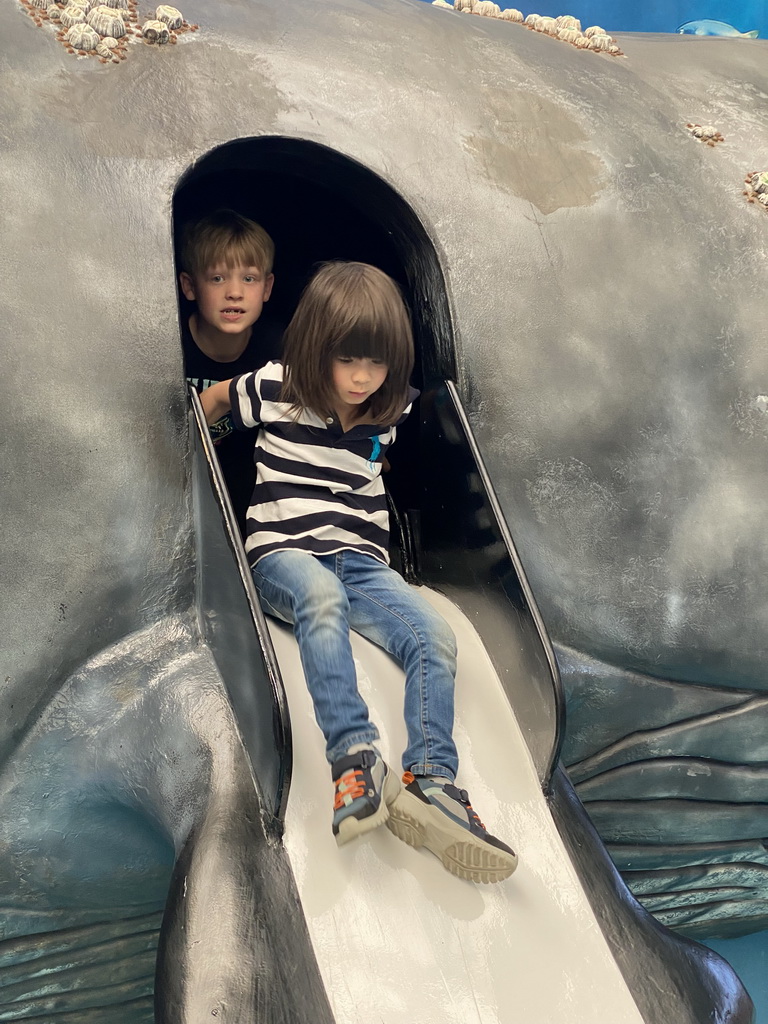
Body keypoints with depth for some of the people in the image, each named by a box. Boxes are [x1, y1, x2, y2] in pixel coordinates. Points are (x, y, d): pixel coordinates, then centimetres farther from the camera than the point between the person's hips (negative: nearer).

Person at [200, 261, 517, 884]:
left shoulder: (390, 409, 8)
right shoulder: (275, 390, -1)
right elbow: (211, 400, 21)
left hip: (361, 560, 4)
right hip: (285, 553, -4)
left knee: (436, 636, -23)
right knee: (323, 597, -41)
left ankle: (430, 781, -32)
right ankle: (356, 760, -49)